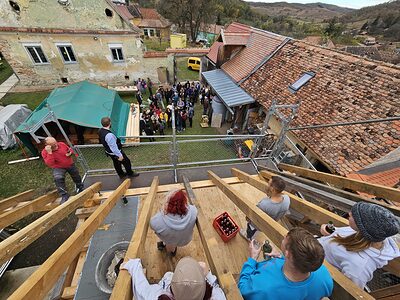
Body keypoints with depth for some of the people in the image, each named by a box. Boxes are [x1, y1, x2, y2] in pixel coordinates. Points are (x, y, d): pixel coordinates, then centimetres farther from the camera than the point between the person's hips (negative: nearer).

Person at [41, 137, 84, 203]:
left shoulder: (62, 144, -14)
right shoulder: (45, 152, -20)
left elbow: (70, 149, 7)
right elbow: (50, 164, -31)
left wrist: (70, 153, -17)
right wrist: (49, 153, -39)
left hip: (70, 165, 3)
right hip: (58, 168, -3)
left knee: (77, 177, 19)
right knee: (58, 179, -32)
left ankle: (80, 188, 50)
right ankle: (64, 195, -21)